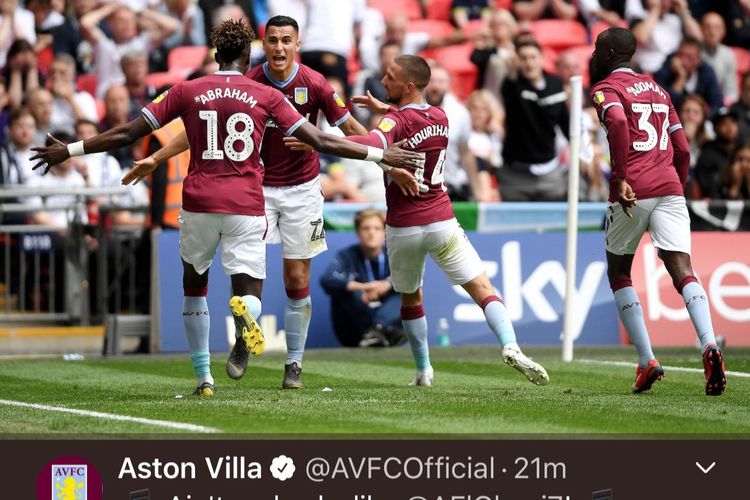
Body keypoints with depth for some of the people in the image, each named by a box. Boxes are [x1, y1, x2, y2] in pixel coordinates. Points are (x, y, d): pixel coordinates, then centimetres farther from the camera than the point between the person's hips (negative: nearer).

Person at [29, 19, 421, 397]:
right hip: (246, 207, -1)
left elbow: (127, 134, 3)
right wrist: (381, 155, 5)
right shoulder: (267, 96, 2)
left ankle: (203, 378, 20)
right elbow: (320, 142, -1)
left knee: (194, 286, 22)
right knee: (248, 292, 3)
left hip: (198, 203, 1)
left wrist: (69, 151, 13)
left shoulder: (186, 92, 3)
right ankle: (244, 313, -36)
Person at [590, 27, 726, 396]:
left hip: (632, 191, -4)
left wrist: (620, 178, -22)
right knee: (682, 271, -7)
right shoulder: (657, 90, 24)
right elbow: (683, 150, 22)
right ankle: (709, 344, -32)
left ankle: (647, 361, 7)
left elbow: (617, 121, -20)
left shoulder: (605, 89, 4)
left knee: (618, 273, 14)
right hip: (670, 187, 4)